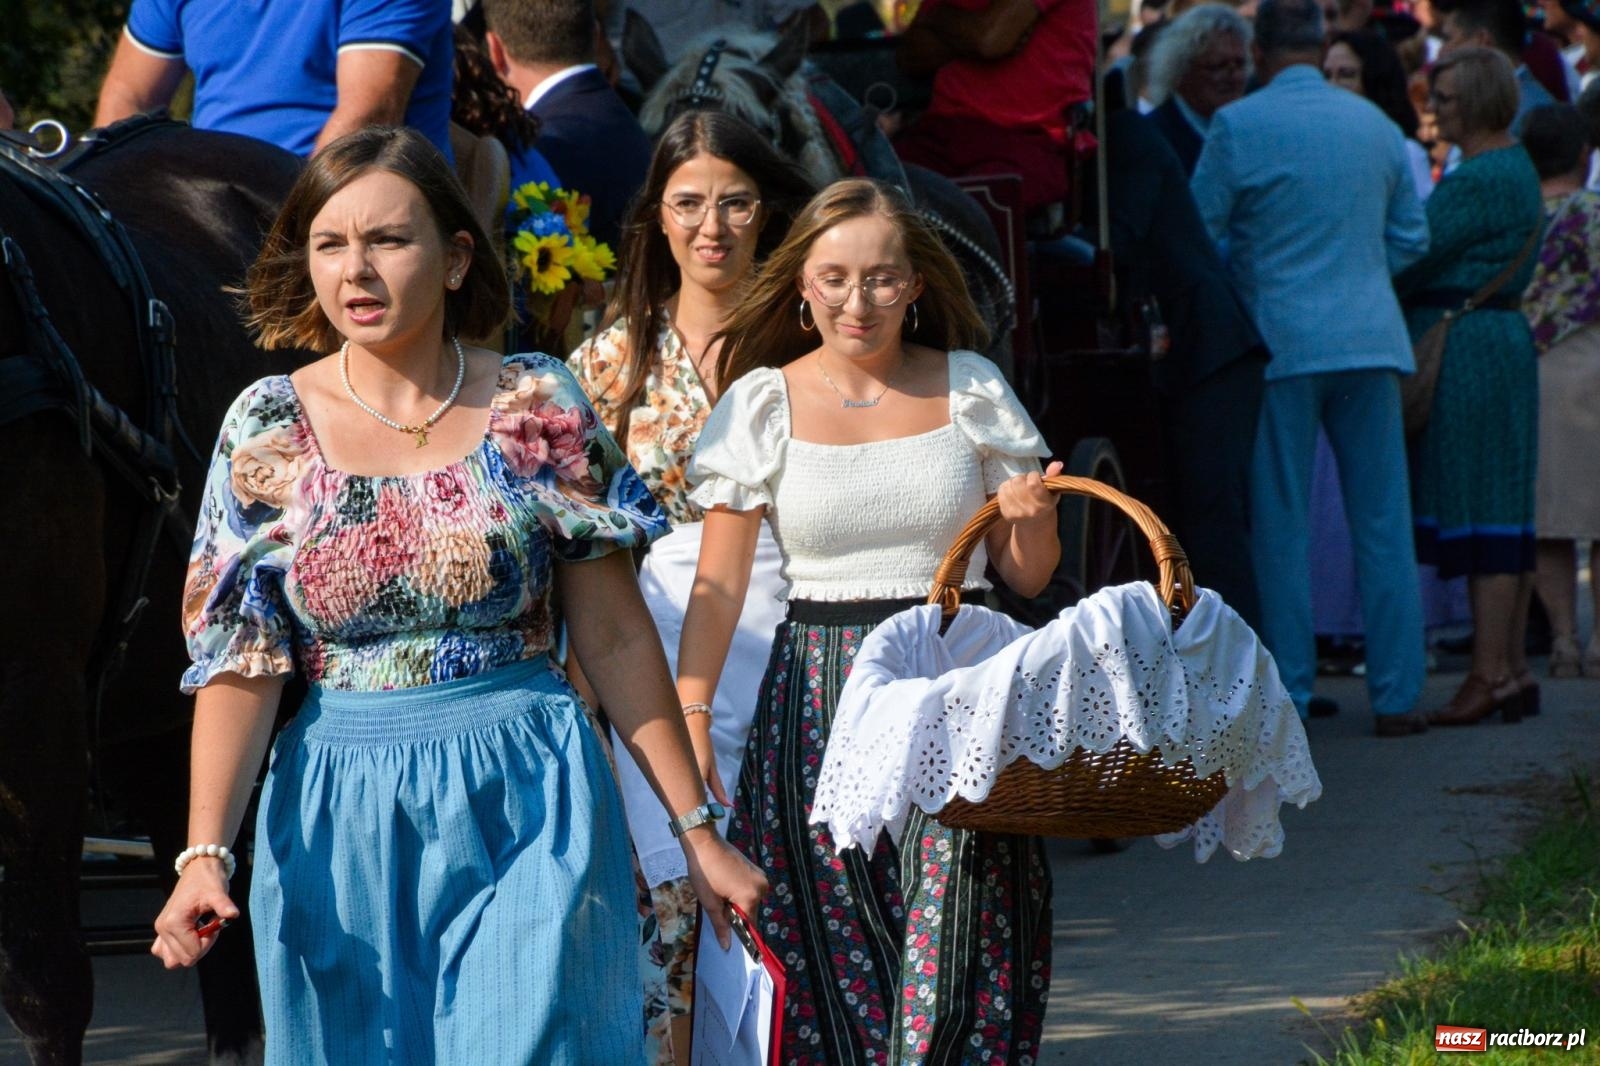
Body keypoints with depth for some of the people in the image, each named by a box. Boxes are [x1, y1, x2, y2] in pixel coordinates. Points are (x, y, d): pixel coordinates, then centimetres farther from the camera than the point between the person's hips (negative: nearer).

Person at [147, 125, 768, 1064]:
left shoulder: (539, 411, -2)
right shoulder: (269, 430, 0)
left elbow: (617, 638, 2)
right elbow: (241, 660, -4)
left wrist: (697, 830, 2)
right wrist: (204, 853, -15)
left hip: (527, 809, -1)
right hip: (344, 825, 1)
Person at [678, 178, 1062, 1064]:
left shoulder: (972, 391, 6)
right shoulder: (764, 403, 4)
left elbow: (1028, 576, 11)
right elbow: (717, 585, 2)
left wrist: (1032, 519, -11)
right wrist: (687, 720, -8)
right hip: (818, 705, 0)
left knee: (949, 962, -7)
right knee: (829, 973, -2)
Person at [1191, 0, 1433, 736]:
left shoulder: (1238, 126, -6)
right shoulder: (1376, 125, 8)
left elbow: (1198, 235, -1)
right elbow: (1411, 237, 14)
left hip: (1281, 341, -3)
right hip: (1371, 337, 3)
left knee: (1280, 528, 2)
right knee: (1382, 521, 6)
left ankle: (1286, 697, 2)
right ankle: (1396, 694, 6)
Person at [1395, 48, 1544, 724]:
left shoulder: (1477, 180, -16)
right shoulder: (1517, 169, 16)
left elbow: (1415, 256, -17)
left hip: (1464, 351, -10)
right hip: (1504, 338, 10)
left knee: (1477, 514, -8)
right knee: (1506, 513, 10)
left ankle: (1491, 671, -8)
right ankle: (1512, 664, 13)